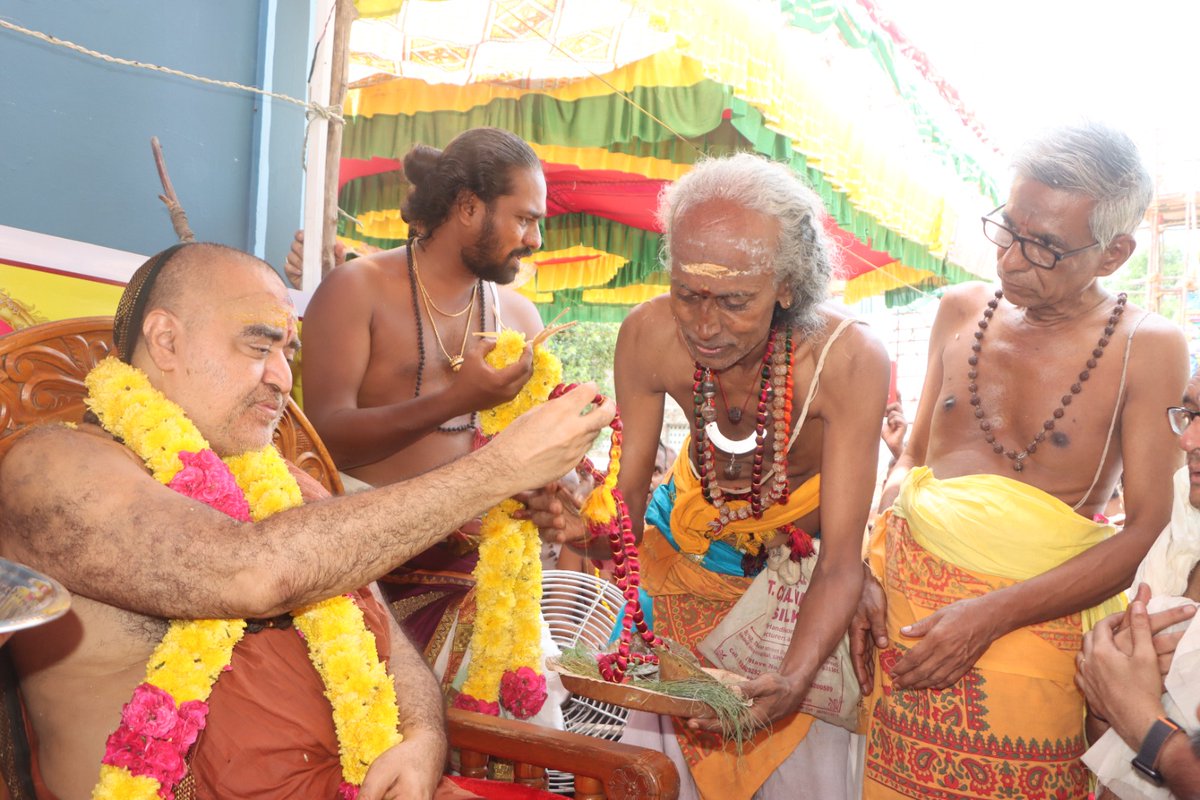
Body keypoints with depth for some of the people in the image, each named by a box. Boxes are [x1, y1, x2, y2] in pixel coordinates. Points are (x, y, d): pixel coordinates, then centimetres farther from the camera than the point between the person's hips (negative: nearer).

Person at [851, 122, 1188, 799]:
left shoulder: (1147, 349, -5)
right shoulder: (961, 311, 7)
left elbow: (1147, 532, -9)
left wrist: (991, 616, -16)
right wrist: (870, 570, 0)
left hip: (1034, 616, -3)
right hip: (906, 593, 3)